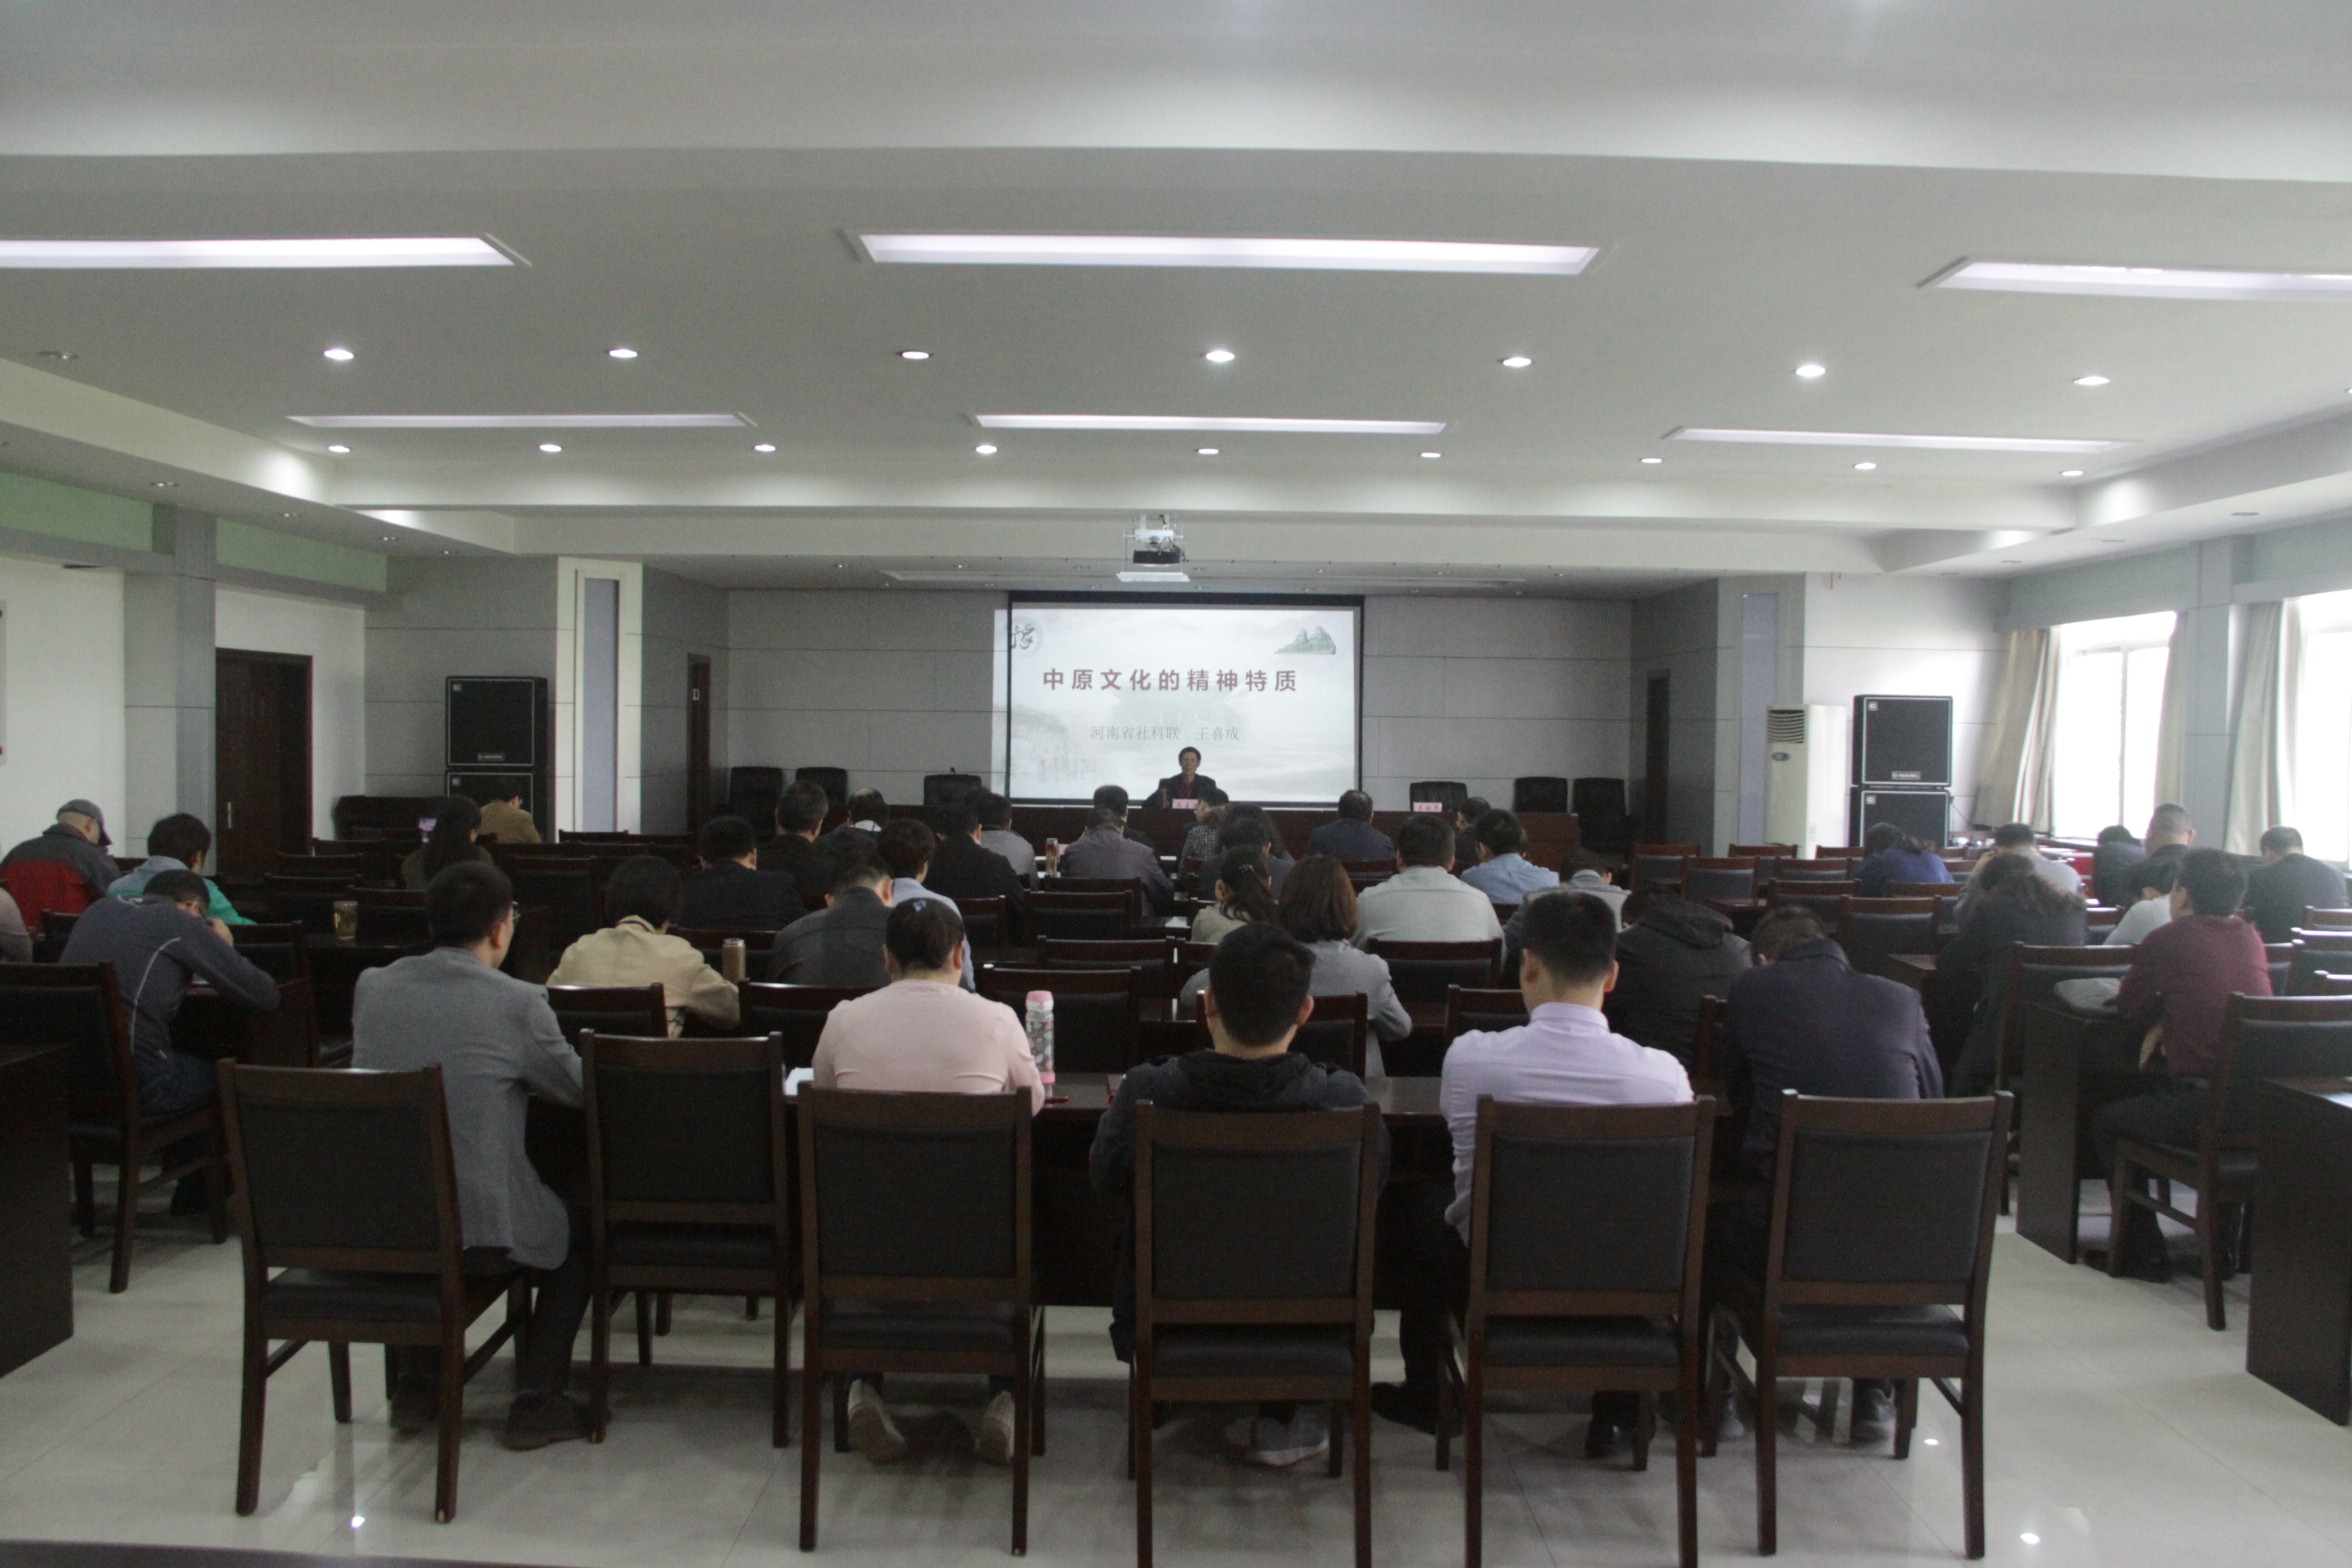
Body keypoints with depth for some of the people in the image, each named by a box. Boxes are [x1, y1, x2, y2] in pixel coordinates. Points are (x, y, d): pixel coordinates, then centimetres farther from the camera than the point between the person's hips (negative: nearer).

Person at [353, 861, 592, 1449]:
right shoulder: (518, 1003, -12)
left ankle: (412, 1387, 37)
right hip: (479, 1230, -5)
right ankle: (536, 1402, 20)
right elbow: (579, 1089, 1)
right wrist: (521, 1076, 24)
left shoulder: (371, 987, 2)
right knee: (580, 1228, 24)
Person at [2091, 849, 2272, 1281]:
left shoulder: (2166, 940, -4)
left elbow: (2127, 1008, 7)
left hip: (2203, 1107, -6)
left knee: (2105, 1119, 18)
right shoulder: (2251, 939, 12)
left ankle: (2144, 1253, 18)